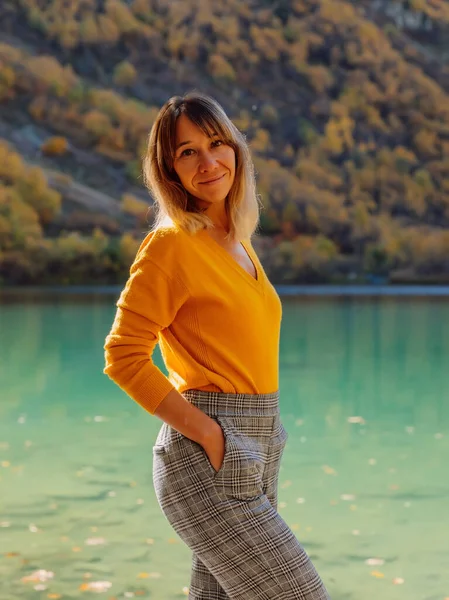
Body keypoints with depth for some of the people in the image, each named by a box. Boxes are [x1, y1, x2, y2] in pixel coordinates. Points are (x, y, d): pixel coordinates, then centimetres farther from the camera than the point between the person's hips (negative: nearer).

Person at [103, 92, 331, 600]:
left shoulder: (238, 242, 14)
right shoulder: (171, 244, -12)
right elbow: (123, 358, -15)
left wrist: (259, 434, 13)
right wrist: (209, 435, -17)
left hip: (254, 451, 8)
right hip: (210, 460, -8)